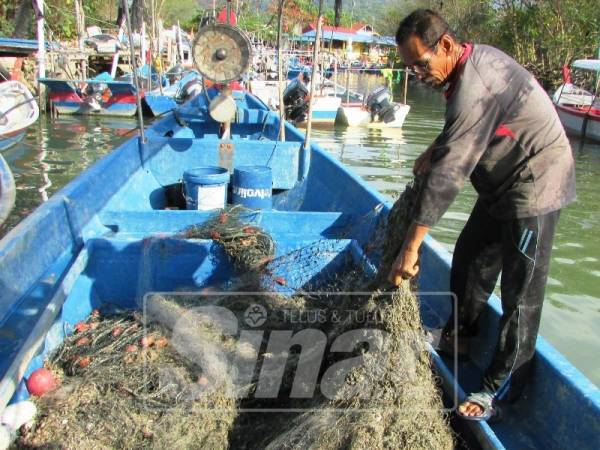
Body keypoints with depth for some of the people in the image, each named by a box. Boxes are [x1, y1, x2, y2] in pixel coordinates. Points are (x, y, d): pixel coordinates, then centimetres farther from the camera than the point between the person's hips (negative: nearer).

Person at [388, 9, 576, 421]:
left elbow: (447, 175, -32)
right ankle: (458, 339, 35)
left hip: (534, 188, -10)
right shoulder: (478, 56, 1)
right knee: (469, 260, 17)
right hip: (504, 185, 10)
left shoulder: (474, 89, -30)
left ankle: (500, 391, 7)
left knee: (520, 293, -3)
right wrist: (437, 148, 4)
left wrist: (411, 247, -29)